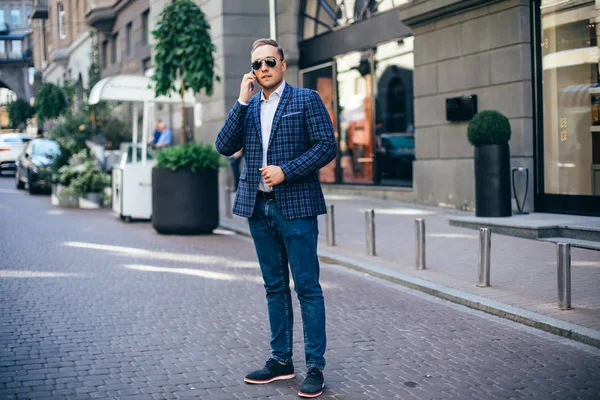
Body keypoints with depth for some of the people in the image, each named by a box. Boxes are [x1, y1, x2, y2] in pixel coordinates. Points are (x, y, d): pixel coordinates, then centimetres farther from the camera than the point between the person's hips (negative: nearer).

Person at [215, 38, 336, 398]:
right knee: (275, 287, 12)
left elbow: (327, 146, -7)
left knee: (307, 287, -3)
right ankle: (281, 360, 21)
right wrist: (243, 101, -4)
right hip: (258, 206, 5)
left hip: (296, 206, -5)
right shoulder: (247, 106, 13)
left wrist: (286, 171, -15)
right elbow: (225, 147, 2)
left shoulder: (306, 99, 0)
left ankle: (316, 367, 4)